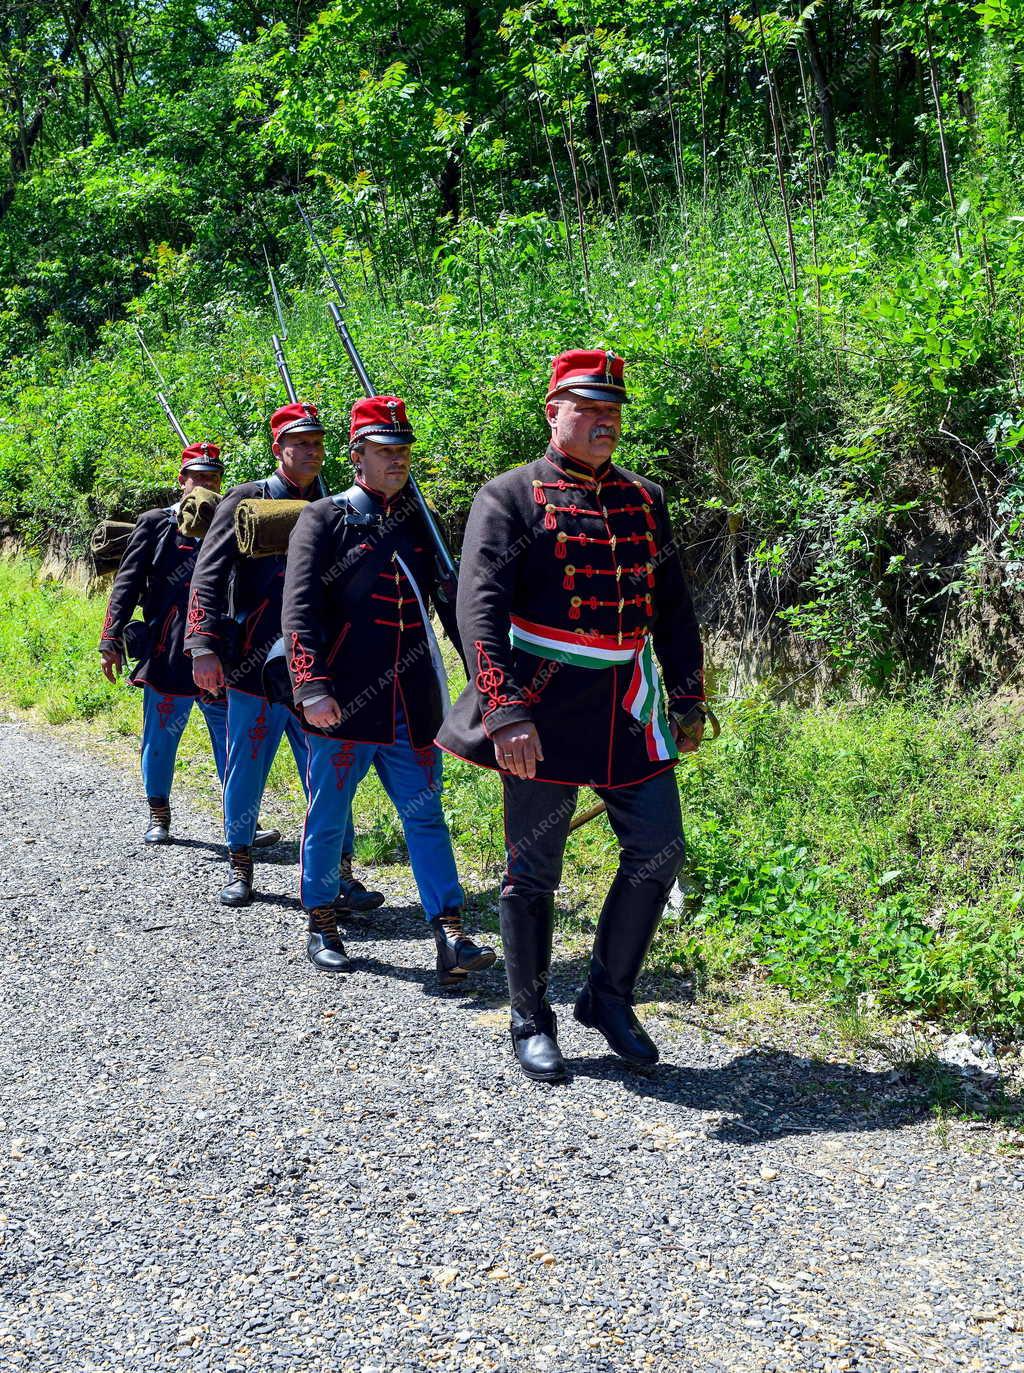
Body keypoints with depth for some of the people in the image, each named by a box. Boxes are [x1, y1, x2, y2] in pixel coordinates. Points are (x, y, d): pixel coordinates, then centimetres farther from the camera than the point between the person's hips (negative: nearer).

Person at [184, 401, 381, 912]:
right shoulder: (246, 500, 0)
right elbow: (208, 576, -7)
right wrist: (204, 646, -18)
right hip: (253, 665, -3)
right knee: (246, 769, 7)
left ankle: (340, 872, 8)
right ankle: (240, 865, 24)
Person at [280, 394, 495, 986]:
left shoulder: (421, 521, 13)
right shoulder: (324, 519, -1)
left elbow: (451, 600, 16)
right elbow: (300, 609, -9)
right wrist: (312, 687, -19)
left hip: (414, 708, 4)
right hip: (344, 704, -4)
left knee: (425, 816, 3)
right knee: (329, 819, 8)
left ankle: (451, 938, 2)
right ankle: (322, 928, 24)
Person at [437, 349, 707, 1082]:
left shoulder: (645, 499, 12)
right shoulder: (511, 497, -4)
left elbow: (673, 606, 16)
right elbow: (481, 606, -14)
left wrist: (689, 700, 11)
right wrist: (505, 712, -23)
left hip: (632, 709, 5)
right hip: (544, 710, -5)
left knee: (659, 851, 5)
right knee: (533, 871, 4)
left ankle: (610, 996, 24)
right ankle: (532, 1022, 21)